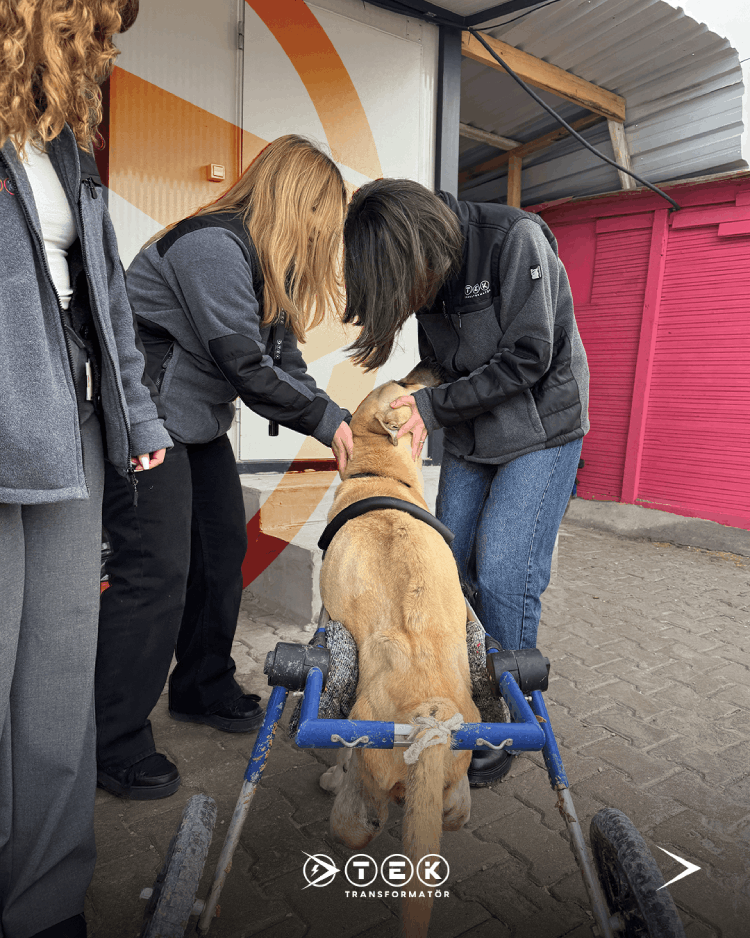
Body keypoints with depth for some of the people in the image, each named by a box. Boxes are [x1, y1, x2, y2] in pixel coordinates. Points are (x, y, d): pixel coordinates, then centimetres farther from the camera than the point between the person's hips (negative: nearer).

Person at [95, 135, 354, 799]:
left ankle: (202, 689, 31)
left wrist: (342, 420, -3)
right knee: (156, 571, -10)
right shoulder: (213, 244, -20)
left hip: (199, 424, 10)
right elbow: (243, 363, -23)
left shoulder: (268, 264, 12)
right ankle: (114, 745, 6)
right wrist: (326, 420, -13)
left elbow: (282, 358, 8)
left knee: (223, 550, 12)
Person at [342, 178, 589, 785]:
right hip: (470, 438, 6)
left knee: (503, 573, -12)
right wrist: (420, 407, -9)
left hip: (541, 428, -6)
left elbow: (526, 359, -23)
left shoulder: (516, 238, -21)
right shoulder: (426, 273, -1)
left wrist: (434, 405, -17)